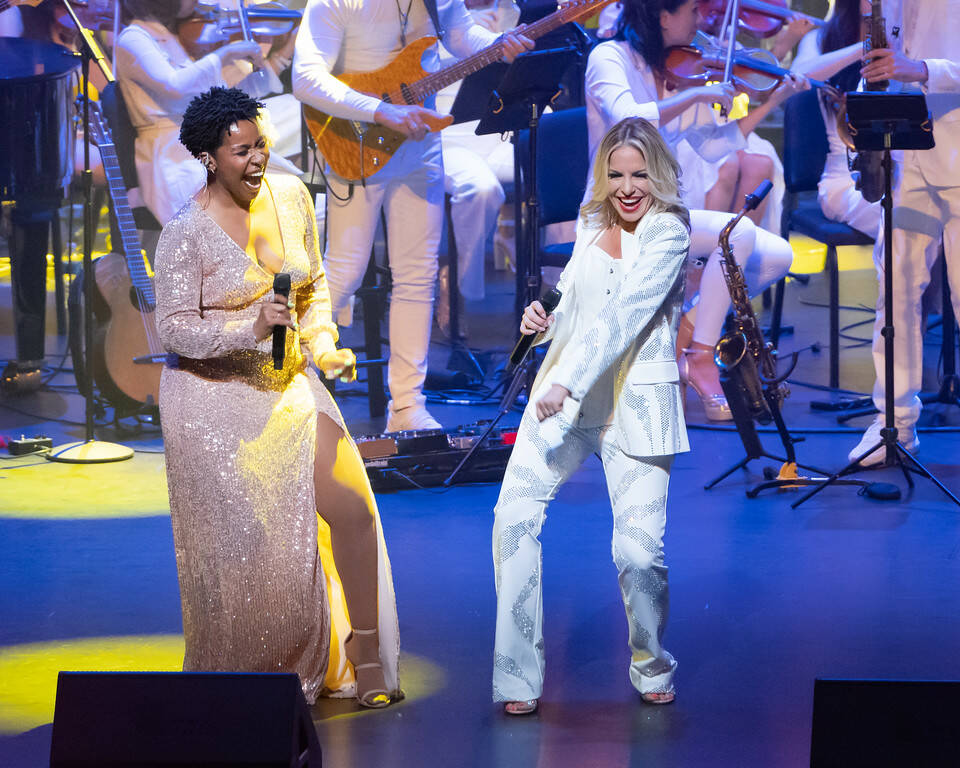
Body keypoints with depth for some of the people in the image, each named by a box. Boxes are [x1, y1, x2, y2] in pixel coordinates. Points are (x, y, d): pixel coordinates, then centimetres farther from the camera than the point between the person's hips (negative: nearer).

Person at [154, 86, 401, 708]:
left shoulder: (291, 195, 2)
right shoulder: (187, 233, -14)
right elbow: (174, 329, -15)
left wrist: (322, 342, -2)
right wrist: (251, 327, -28)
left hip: (287, 383, 5)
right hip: (214, 396, -5)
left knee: (351, 508, -5)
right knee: (242, 543, -3)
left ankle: (366, 660, 10)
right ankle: (241, 683, 16)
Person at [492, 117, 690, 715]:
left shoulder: (668, 232, -8)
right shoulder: (592, 223, 11)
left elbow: (623, 313, -20)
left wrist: (566, 383, -28)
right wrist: (545, 321, 2)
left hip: (636, 397, -5)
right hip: (566, 388, 5)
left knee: (639, 548, -10)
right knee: (515, 514, -11)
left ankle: (652, 665, 20)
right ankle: (518, 677, -4)